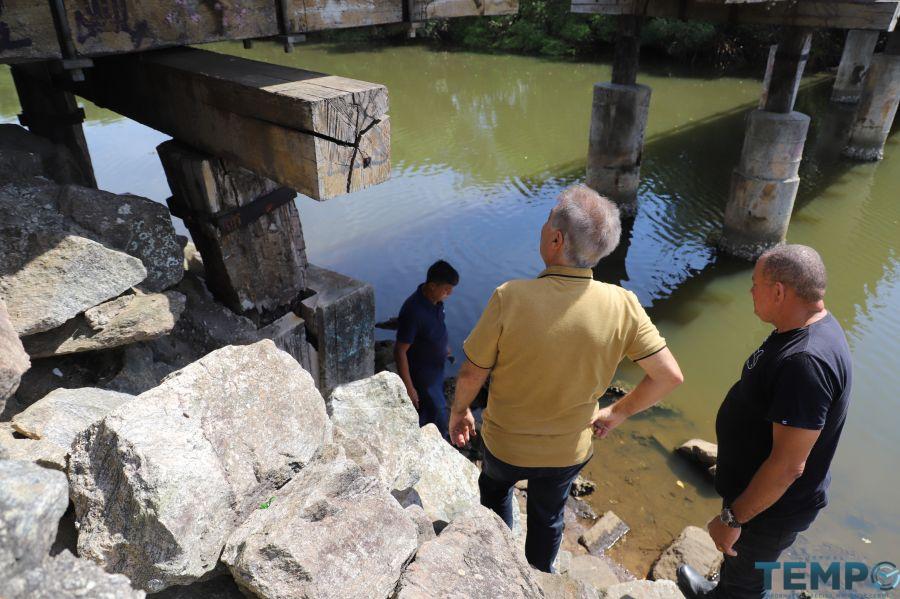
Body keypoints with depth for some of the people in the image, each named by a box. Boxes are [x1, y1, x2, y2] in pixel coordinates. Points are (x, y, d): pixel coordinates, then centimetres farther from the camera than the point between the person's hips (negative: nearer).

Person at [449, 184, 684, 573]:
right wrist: (618, 413, 2)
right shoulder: (622, 306, -23)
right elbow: (669, 376, -14)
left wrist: (459, 411, 2)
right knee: (548, 516, 31)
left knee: (494, 487, 34)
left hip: (506, 442, -2)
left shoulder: (510, 298, -30)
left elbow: (472, 373, -19)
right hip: (568, 451, 2)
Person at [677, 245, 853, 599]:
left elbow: (788, 465, -33)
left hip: (770, 505, -9)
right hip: (753, 484, 9)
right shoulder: (802, 328, -3)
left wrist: (733, 518, -23)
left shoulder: (806, 362, -35)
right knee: (736, 558, 32)